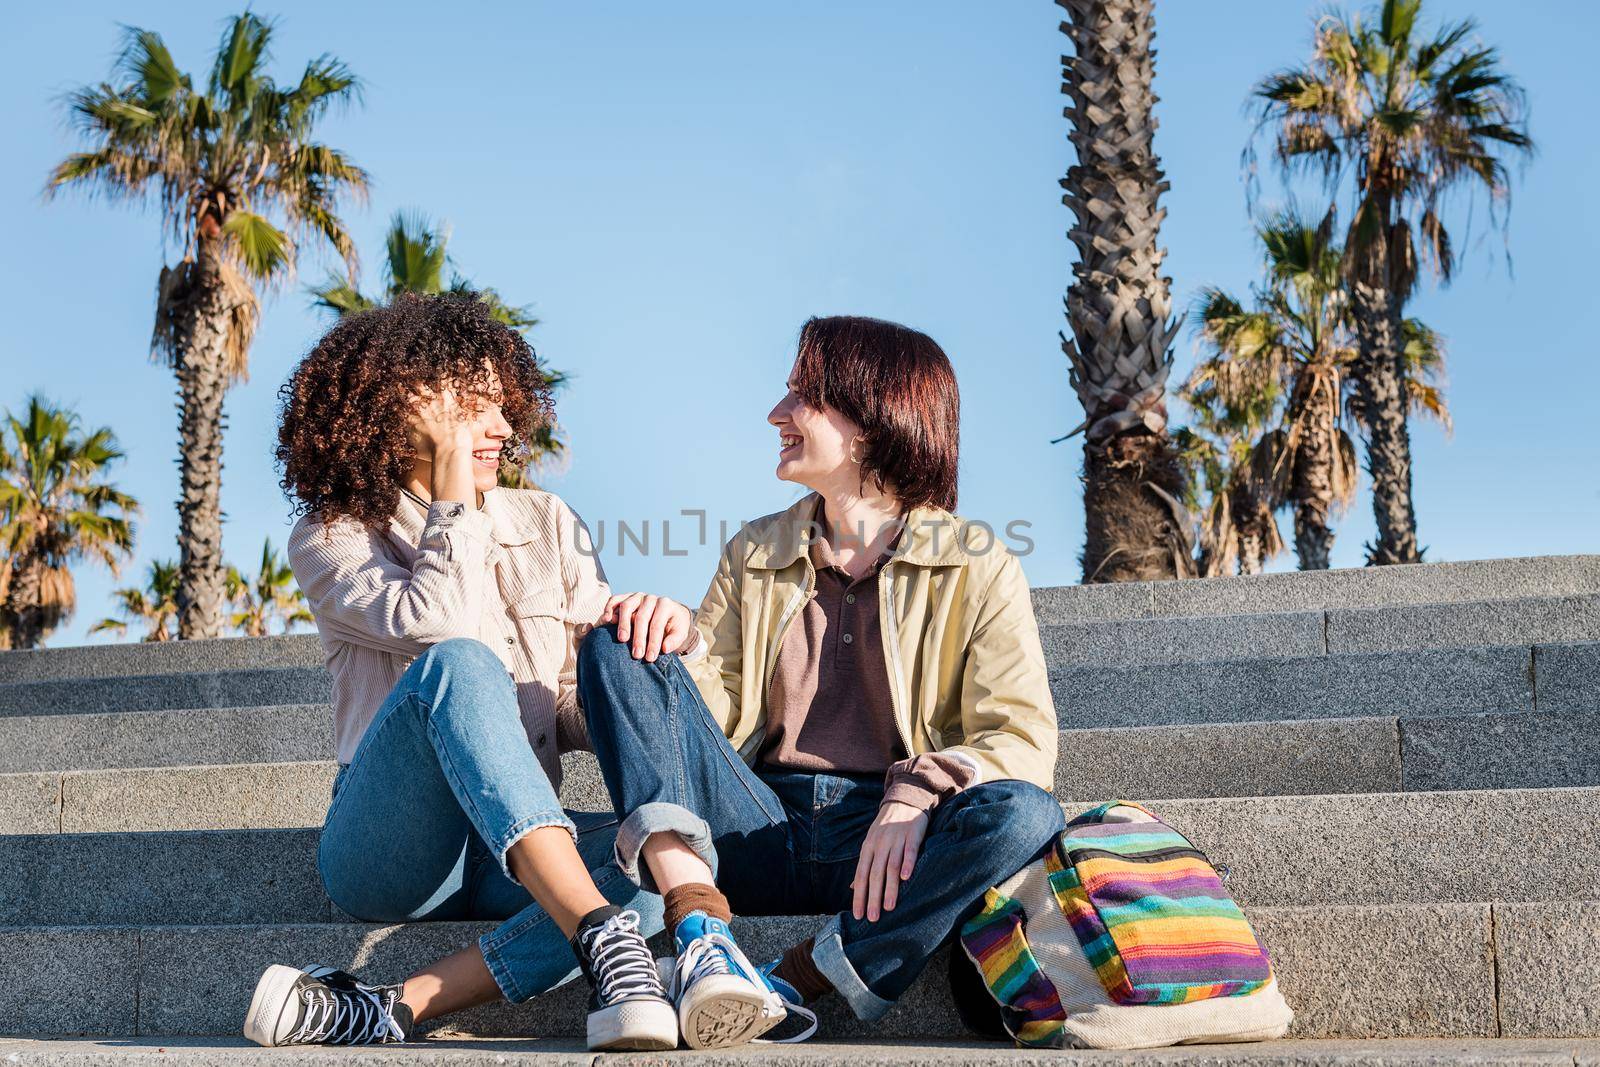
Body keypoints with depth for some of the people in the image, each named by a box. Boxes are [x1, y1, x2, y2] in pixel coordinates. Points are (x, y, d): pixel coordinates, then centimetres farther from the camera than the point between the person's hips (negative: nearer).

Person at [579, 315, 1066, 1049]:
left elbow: (1023, 738, -7)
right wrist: (683, 648, -9)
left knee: (1025, 814, -33)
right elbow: (711, 720, 11)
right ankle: (702, 932, -32)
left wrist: (919, 791, -24)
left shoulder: (977, 568, 5)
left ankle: (788, 986, -32)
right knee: (615, 648, -12)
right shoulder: (754, 555, 18)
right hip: (759, 837, 3)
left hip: (886, 845, -3)